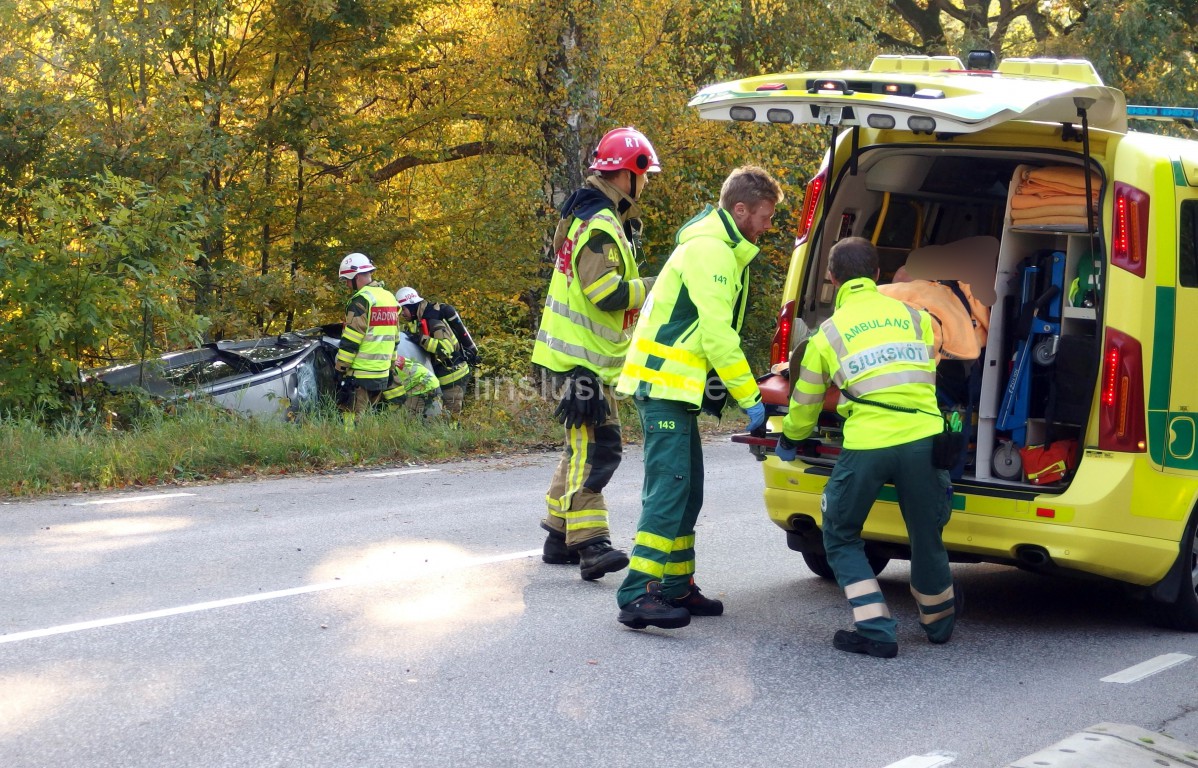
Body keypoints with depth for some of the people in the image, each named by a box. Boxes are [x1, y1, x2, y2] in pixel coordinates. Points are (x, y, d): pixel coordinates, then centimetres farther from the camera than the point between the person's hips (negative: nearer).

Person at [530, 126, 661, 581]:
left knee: (583, 446, 16)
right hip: (581, 359, -11)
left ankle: (559, 538, 23)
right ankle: (589, 543, -23)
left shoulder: (598, 218, 18)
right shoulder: (600, 224, -17)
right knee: (594, 446, -17)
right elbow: (607, 292, -24)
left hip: (589, 358, 11)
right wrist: (657, 285, -14)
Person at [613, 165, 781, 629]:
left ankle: (676, 587, 20)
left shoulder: (720, 248, 18)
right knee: (669, 489, -15)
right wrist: (751, 399, -17)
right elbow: (717, 335, -21)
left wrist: (743, 393, 11)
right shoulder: (710, 251, -16)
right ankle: (637, 597, -17)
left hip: (676, 387, 11)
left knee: (686, 492, 13)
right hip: (665, 385, -11)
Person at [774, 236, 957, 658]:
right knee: (926, 536, 22)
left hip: (866, 445, -3)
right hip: (923, 438, 3)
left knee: (840, 538, 16)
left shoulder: (828, 332, 11)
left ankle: (876, 631, 5)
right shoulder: (913, 316, 16)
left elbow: (805, 402, 20)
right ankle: (939, 623, 41)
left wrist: (789, 441, 41)